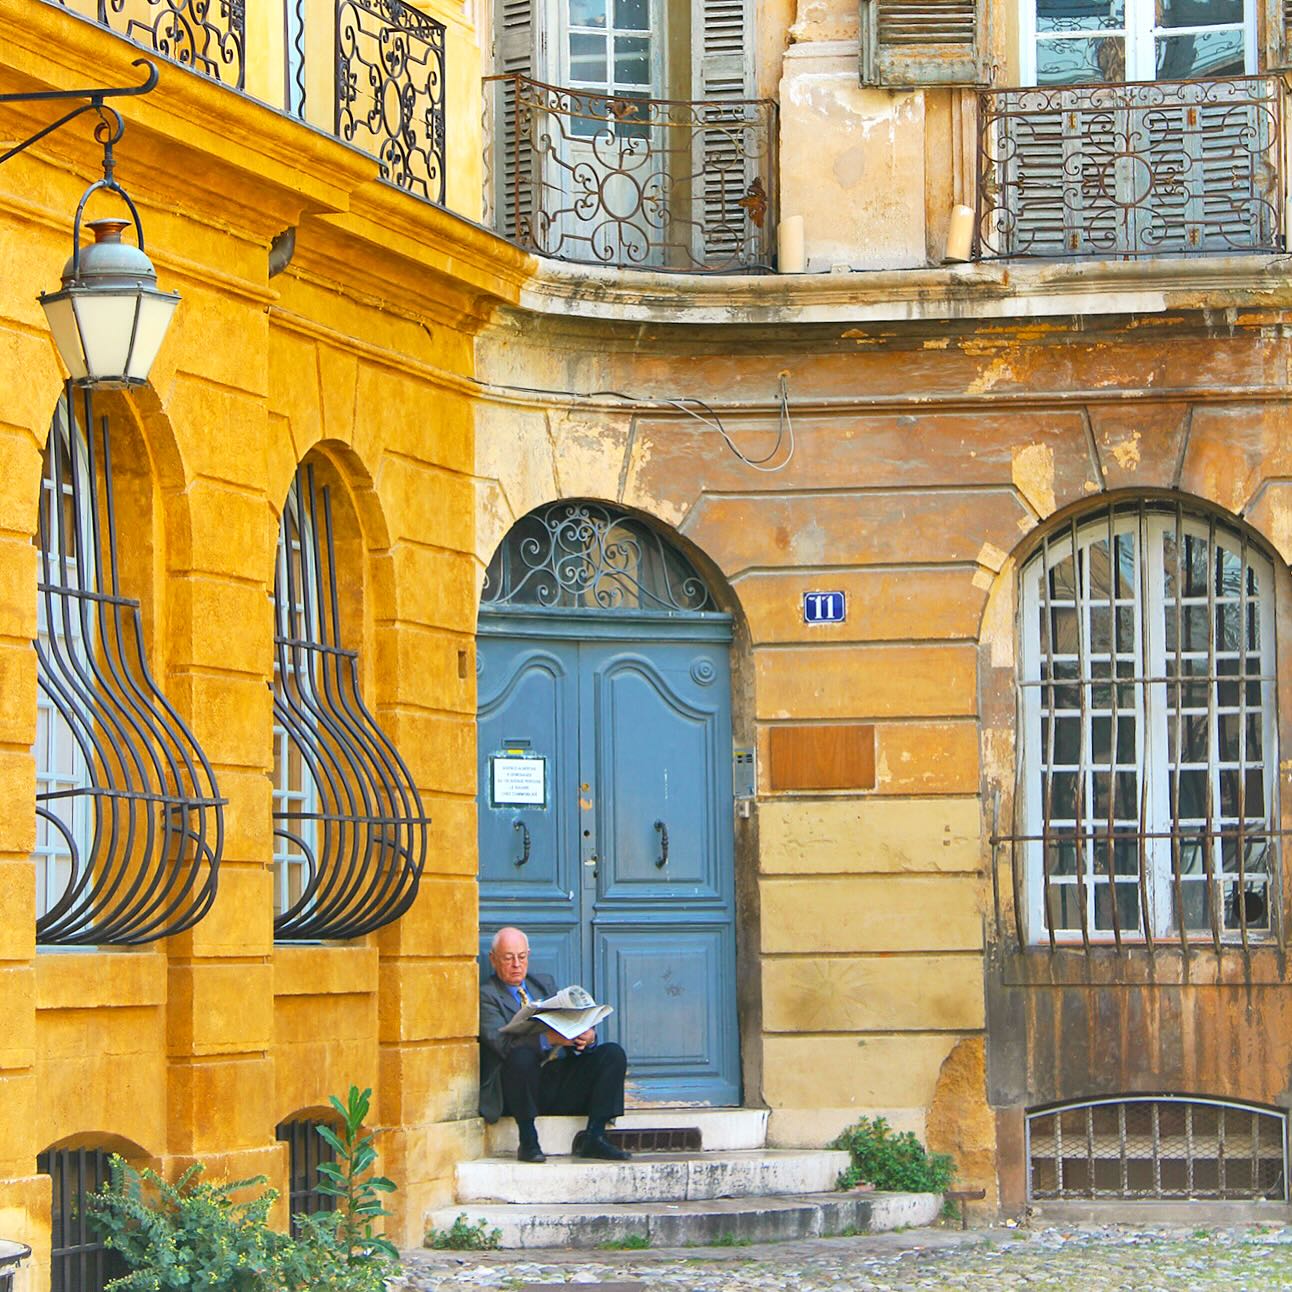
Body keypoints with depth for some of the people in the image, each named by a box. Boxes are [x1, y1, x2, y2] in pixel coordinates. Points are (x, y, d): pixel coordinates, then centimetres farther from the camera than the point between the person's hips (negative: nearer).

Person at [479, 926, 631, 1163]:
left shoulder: (544, 983, 21)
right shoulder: (486, 995, -1)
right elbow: (503, 1042, -17)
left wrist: (587, 1037, -13)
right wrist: (549, 1038, -31)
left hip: (562, 1085, 6)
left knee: (613, 1053, -13)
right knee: (521, 1055, -38)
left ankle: (594, 1137, -15)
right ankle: (528, 1141, -24)